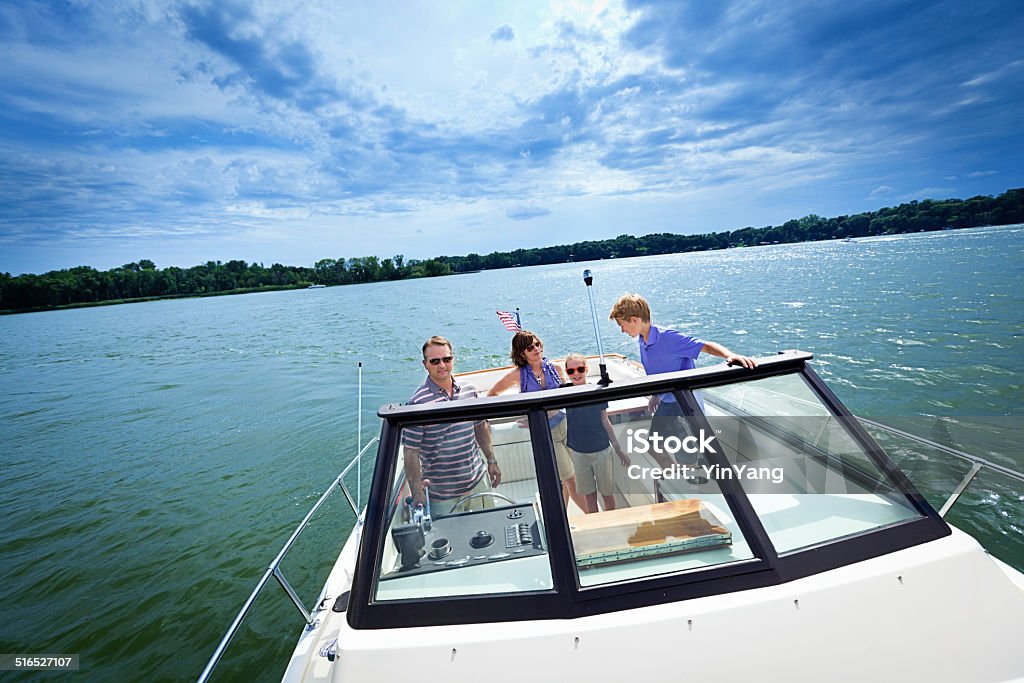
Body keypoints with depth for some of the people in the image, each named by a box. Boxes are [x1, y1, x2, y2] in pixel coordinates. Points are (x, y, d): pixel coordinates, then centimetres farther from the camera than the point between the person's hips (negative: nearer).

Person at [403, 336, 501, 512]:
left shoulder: (469, 390, -1)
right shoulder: (418, 402, -18)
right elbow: (411, 451, -16)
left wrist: (491, 460, 14)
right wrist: (417, 494, -19)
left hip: (478, 480, 5)